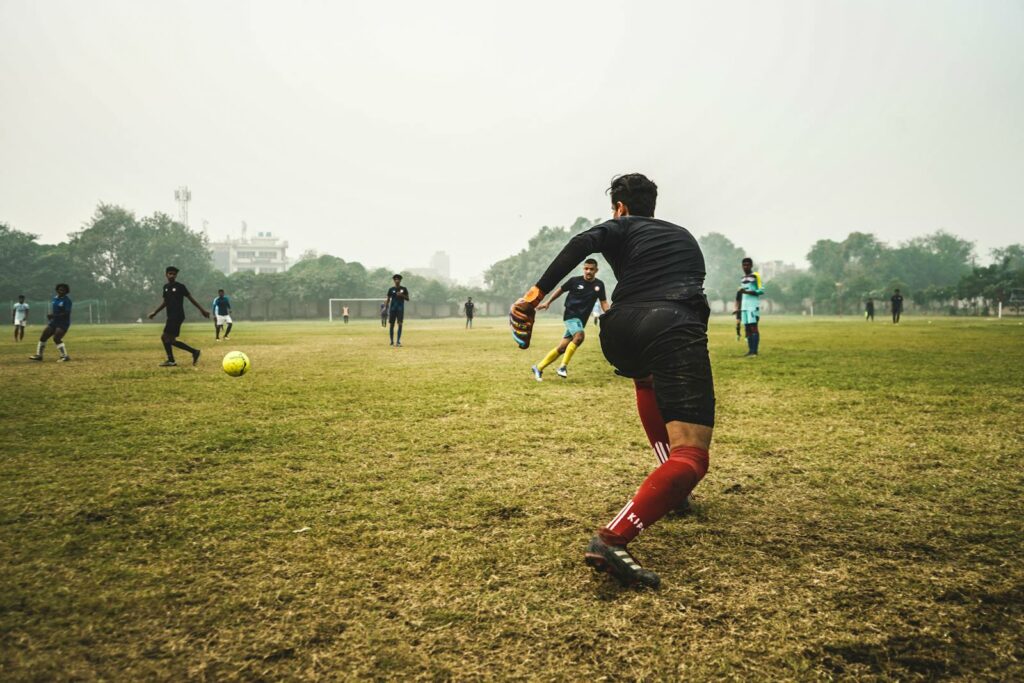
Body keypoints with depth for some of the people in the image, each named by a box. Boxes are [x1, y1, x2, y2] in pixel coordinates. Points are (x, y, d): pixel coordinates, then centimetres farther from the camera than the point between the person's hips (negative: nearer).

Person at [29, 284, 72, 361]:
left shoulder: (67, 301, -11)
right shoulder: (53, 299, 12)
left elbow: (67, 313, -20)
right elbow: (51, 311, 21)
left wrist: (54, 315, -26)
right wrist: (49, 315, -1)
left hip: (63, 323, -8)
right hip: (53, 323, 8)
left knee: (56, 338, -21)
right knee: (43, 337, 8)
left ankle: (65, 356, -14)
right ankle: (39, 355, 21)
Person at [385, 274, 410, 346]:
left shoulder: (404, 289, 6)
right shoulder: (391, 289, 6)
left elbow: (407, 299, 3)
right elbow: (388, 299, 7)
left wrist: (402, 295, -13)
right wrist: (386, 301, -11)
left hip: (400, 308, 0)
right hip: (392, 308, 0)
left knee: (400, 324, -9)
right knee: (391, 325, 2)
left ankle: (398, 341, -9)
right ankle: (392, 341, 12)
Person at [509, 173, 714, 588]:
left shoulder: (622, 227, 20)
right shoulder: (684, 236, 33)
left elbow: (584, 242, -2)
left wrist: (537, 291, -5)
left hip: (621, 333, 1)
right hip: (675, 331, -1)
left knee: (649, 380, 39)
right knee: (691, 457, -8)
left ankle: (669, 489, 34)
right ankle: (612, 539, -30)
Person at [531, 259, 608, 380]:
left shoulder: (599, 285, 4)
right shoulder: (575, 280, -5)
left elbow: (603, 303, 9)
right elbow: (561, 290, 9)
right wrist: (547, 302, 9)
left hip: (581, 320, 4)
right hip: (571, 315, -4)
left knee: (562, 348, 2)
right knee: (579, 336, -32)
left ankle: (539, 368, 14)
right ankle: (563, 366, -22)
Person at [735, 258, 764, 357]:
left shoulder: (756, 276, -2)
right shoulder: (742, 278, 20)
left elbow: (761, 291, -9)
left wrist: (746, 291, -18)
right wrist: (739, 308, 26)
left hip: (753, 305, -7)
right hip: (744, 306, 7)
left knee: (753, 327, -11)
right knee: (747, 328, 5)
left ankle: (754, 351, -13)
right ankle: (750, 350, 10)